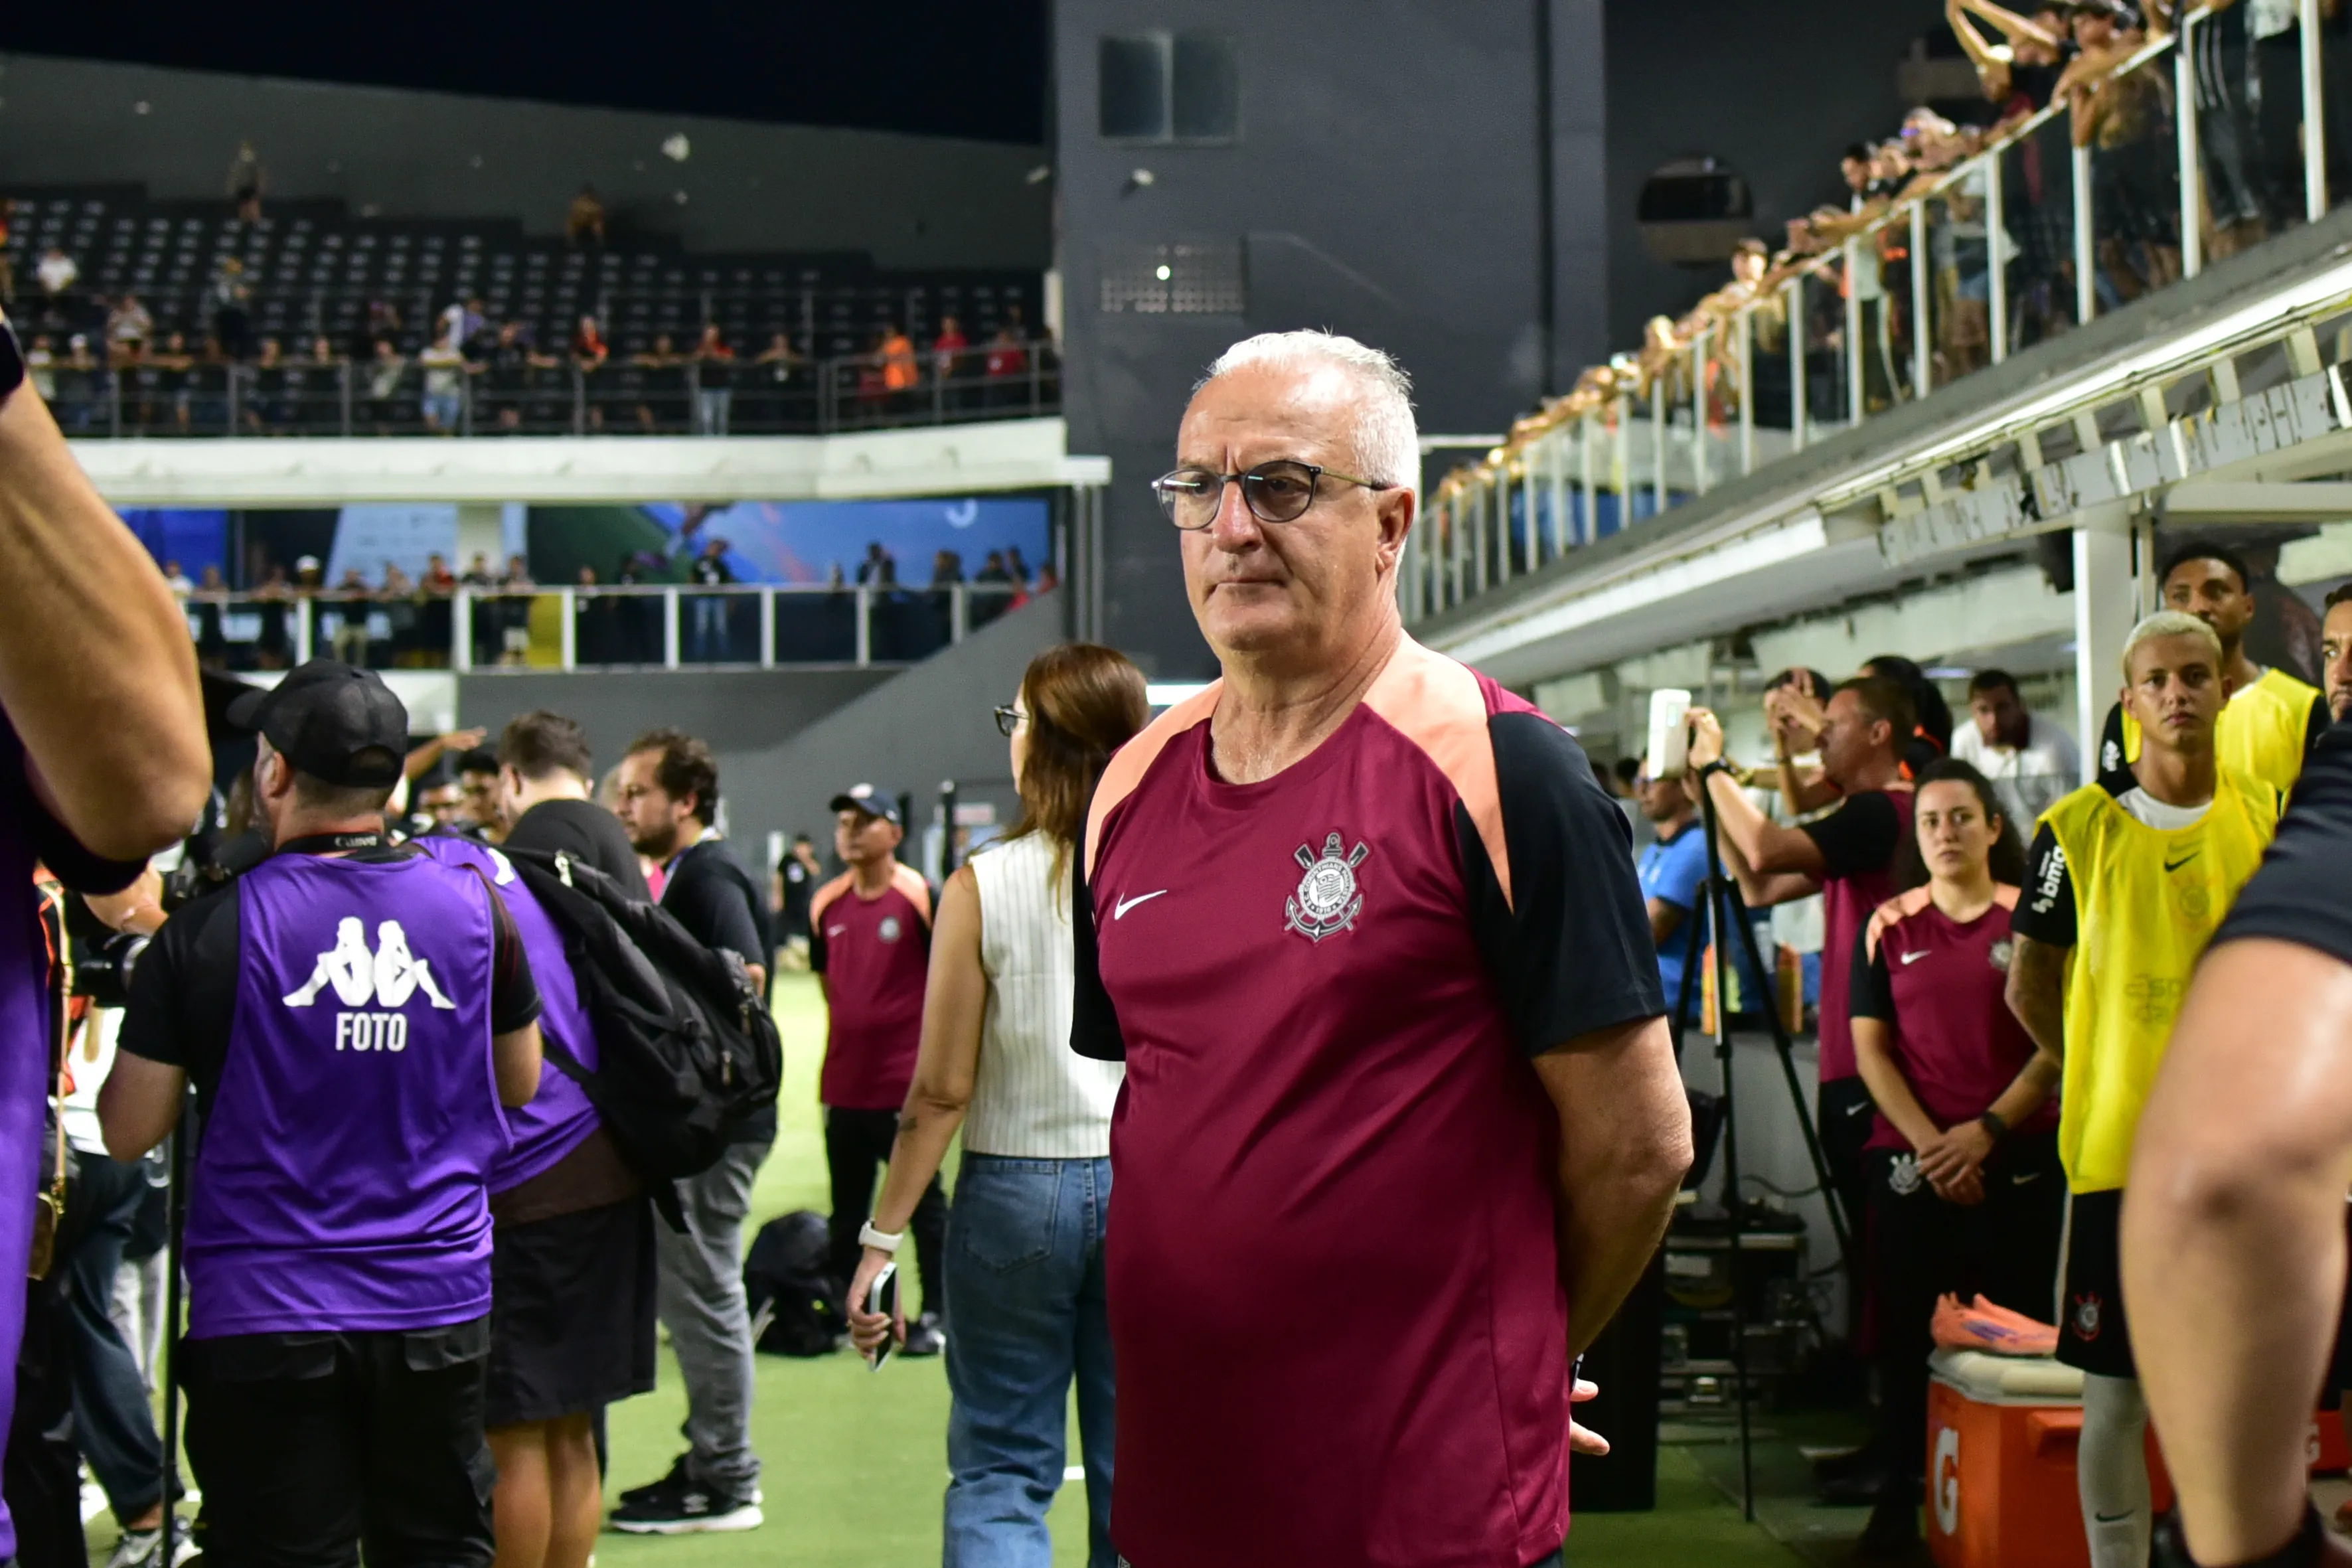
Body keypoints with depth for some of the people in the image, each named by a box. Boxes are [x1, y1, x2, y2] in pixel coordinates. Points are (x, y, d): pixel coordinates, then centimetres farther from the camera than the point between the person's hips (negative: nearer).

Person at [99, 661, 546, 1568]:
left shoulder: (208, 932, -11)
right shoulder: (475, 908, -1)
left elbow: (128, 1133, -3)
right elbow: (521, 1083, 13)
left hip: (265, 1314, -3)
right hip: (438, 1310, 3)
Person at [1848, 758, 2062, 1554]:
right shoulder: (1888, 928, 8)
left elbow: (2059, 1043, -1)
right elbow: (1871, 1049, 4)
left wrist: (1987, 1130, -10)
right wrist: (1928, 1141, -8)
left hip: (2017, 1157, -1)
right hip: (1910, 1159, 1)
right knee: (1908, 1331, 3)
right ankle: (1901, 1496, 9)